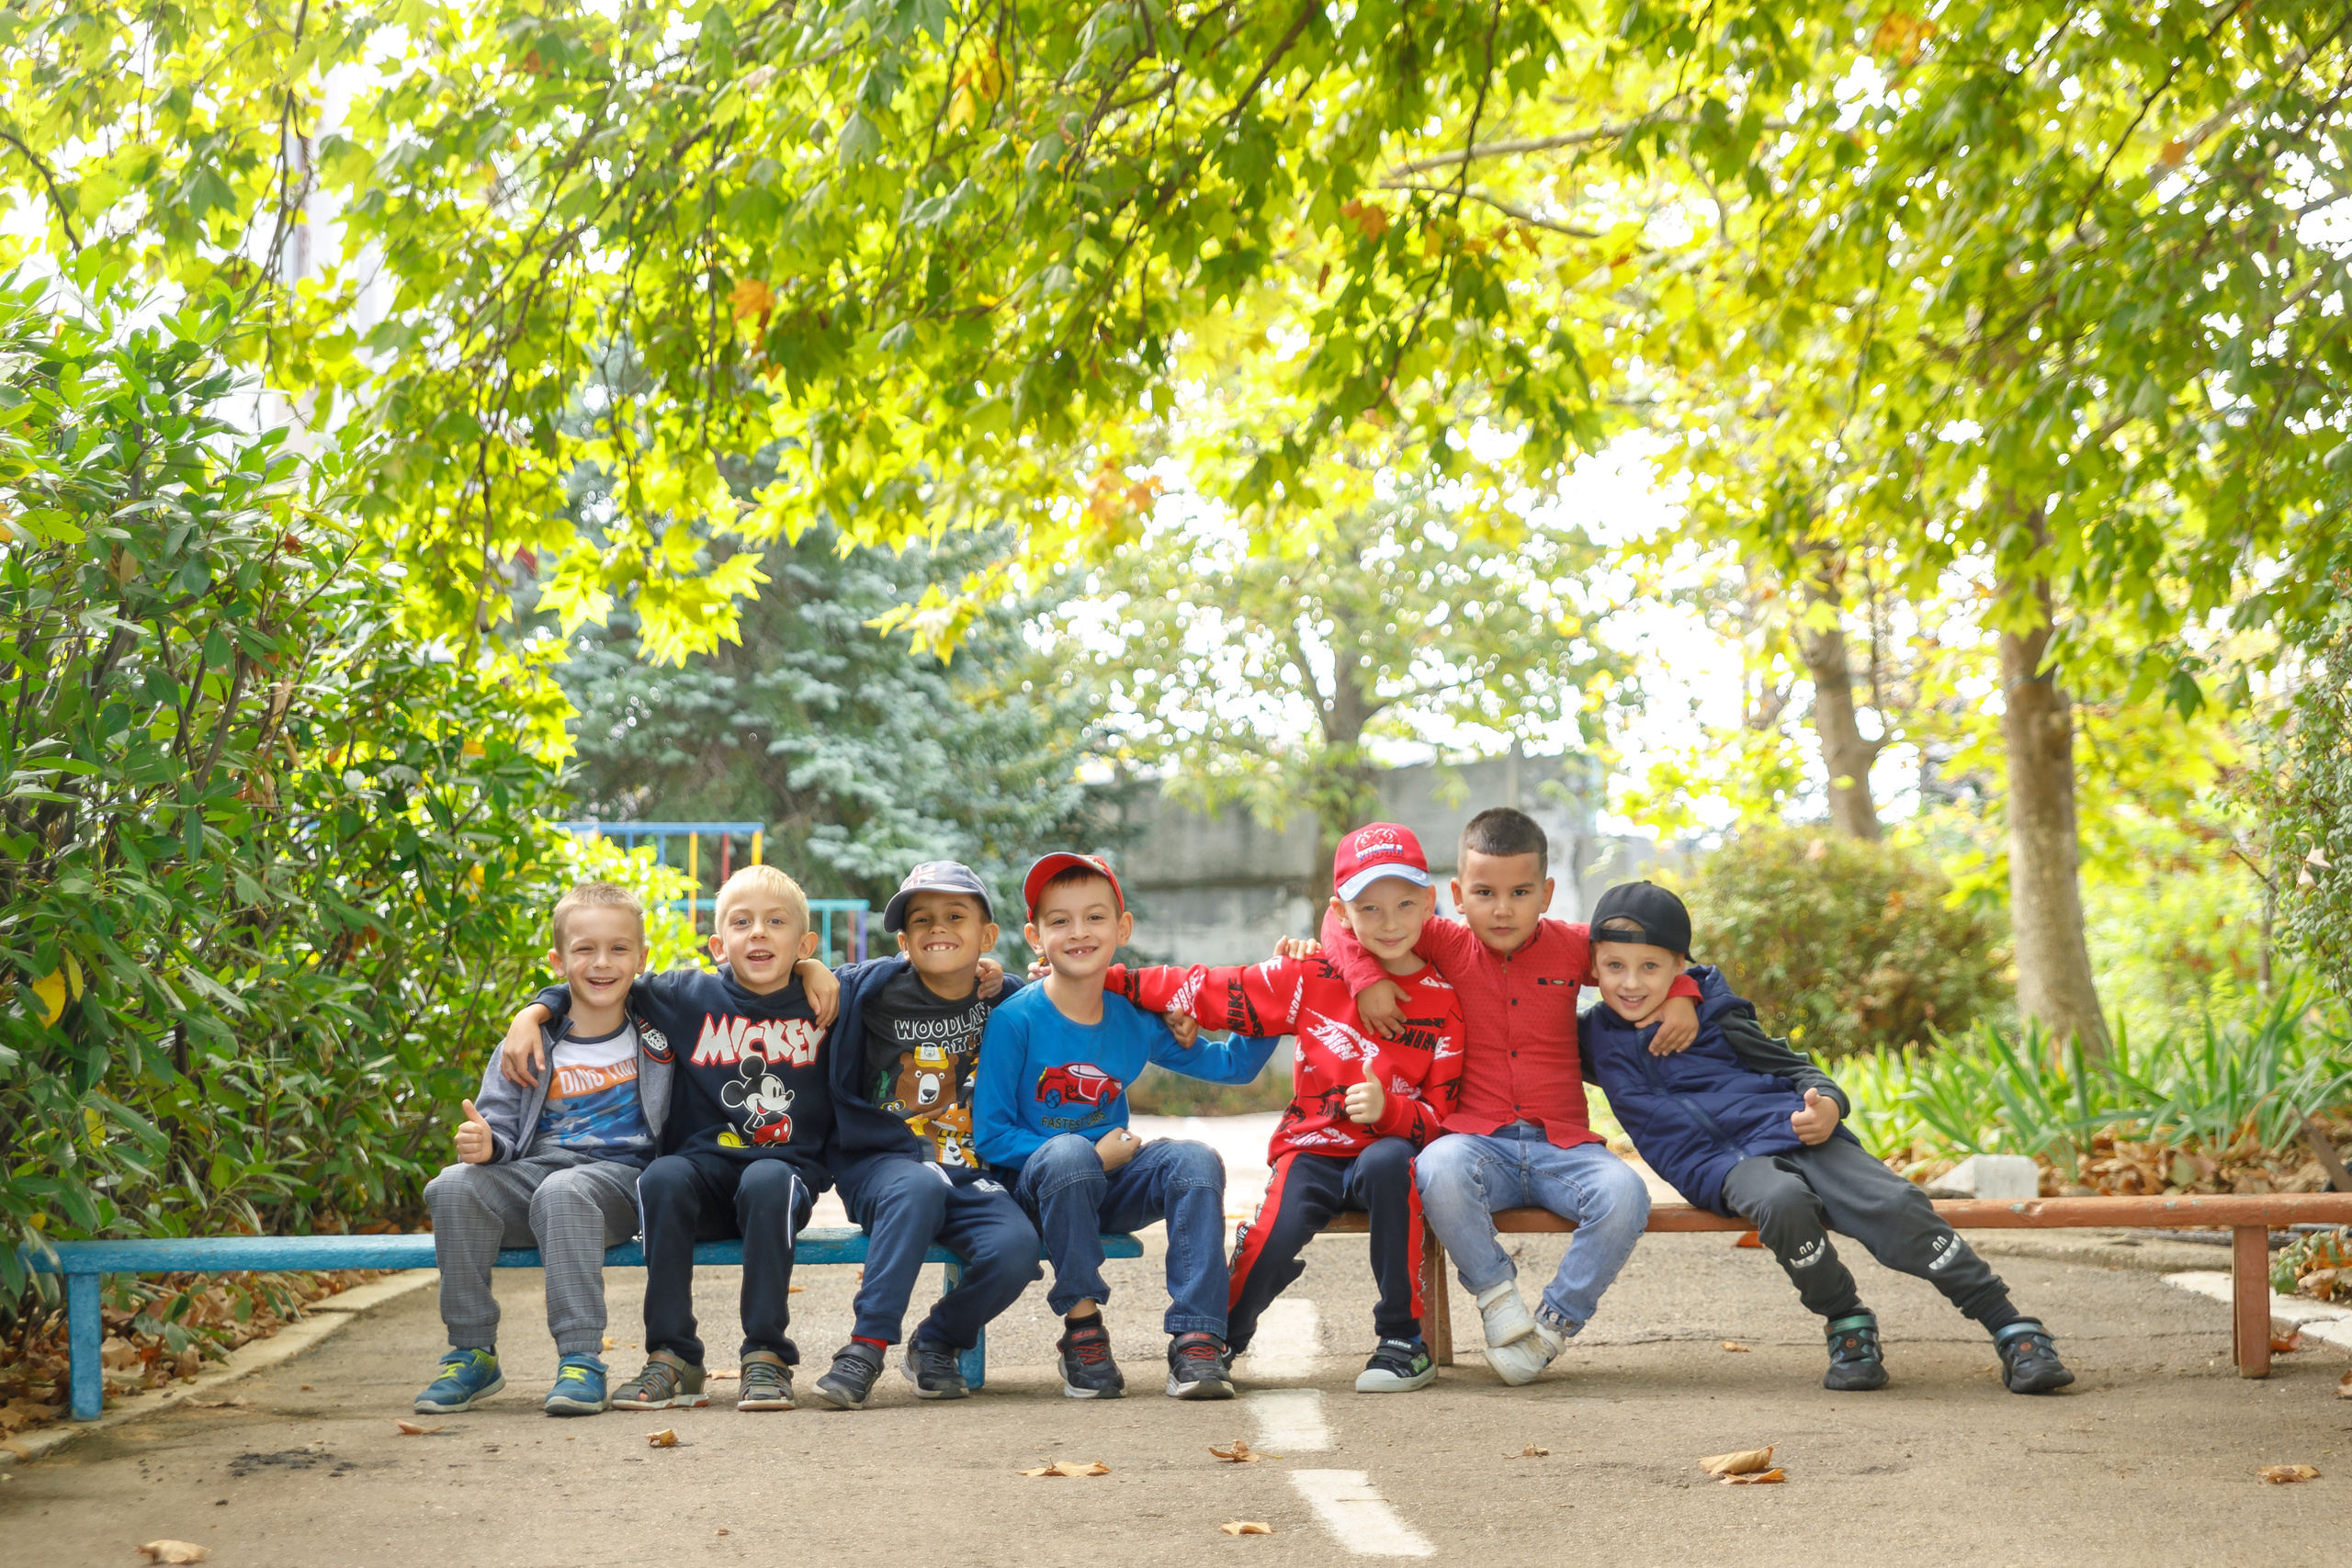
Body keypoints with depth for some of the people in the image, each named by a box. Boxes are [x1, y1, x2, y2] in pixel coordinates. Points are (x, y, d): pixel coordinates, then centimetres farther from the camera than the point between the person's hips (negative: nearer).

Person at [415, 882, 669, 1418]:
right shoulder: (530, 1049, 9)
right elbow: (500, 1128, 8)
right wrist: (485, 1143, -15)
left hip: (616, 1176, -3)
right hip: (532, 1169, 3)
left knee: (561, 1192, -38)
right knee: (453, 1187, -27)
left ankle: (581, 1358, -38)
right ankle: (474, 1354, -18)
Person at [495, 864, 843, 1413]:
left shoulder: (822, 1002, 5)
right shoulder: (691, 996, 6)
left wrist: (815, 969, 5)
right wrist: (533, 1013, 1)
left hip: (786, 1167, -1)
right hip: (706, 1166, 1)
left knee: (767, 1182, -36)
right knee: (663, 1177, -32)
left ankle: (766, 1356, -30)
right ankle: (672, 1358, -26)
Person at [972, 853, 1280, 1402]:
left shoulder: (1137, 1020, 3)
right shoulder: (1014, 1021, -11)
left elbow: (1232, 1064, 12)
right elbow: (989, 1135, -11)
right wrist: (1091, 1156, -16)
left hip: (1110, 1187, 4)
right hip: (1036, 1186, -4)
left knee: (1197, 1161, -23)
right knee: (1068, 1154, -37)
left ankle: (1195, 1341, -26)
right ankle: (1082, 1331, -24)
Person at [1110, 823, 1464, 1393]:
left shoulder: (1443, 1003, 0)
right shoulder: (1314, 978, 2)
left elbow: (1441, 1116, -1)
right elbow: (1209, 993, 3)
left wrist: (1390, 1109, -24)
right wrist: (1100, 976, -1)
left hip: (1386, 1150, -1)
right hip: (1312, 1148, 1)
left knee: (1390, 1162, -37)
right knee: (1274, 1239, -28)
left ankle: (1403, 1340, -23)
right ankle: (1217, 1341, 7)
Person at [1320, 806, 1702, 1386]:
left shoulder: (1571, 947, 7)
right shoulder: (1448, 946, 4)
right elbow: (1345, 919, 7)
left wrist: (1680, 996, 2)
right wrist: (1367, 978, -8)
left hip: (1562, 1146, 1)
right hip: (1480, 1142, -1)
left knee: (1624, 1192, -30)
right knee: (1438, 1167, -37)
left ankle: (1555, 1322, -13)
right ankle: (1496, 1294, -15)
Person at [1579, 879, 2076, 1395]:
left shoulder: (1714, 1016, 8)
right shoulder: (1595, 1038, 12)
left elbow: (1796, 1069, 10)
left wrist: (1828, 1105, -10)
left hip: (1791, 1133, 0)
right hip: (1726, 1166, 0)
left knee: (1894, 1206, -25)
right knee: (1781, 1201, -37)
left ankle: (2013, 1331, -20)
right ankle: (1847, 1326, -17)